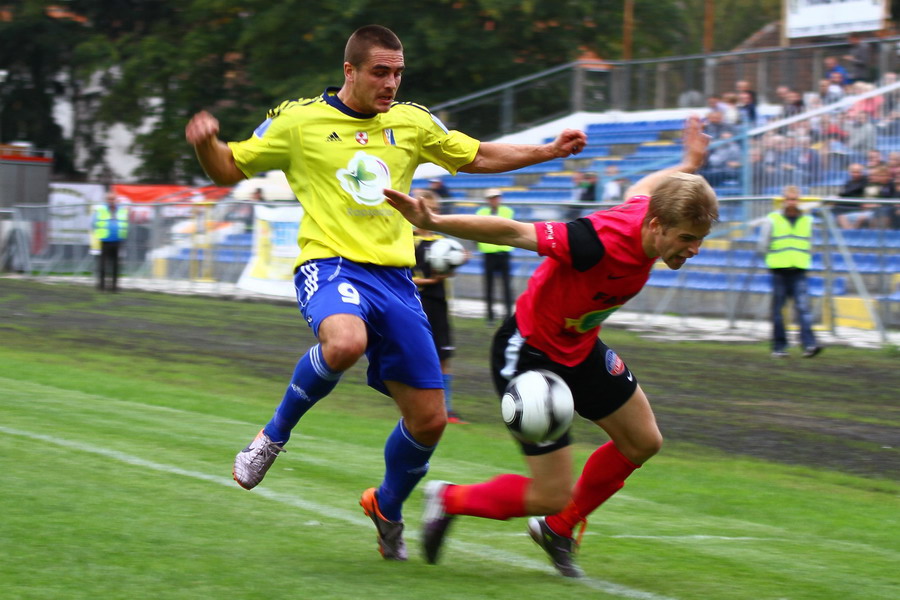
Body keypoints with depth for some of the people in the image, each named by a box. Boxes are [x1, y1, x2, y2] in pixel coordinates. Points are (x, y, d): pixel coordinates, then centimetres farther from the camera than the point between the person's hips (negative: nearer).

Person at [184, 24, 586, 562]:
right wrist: (206, 143, -14)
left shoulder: (412, 123, 13)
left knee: (429, 420, 2)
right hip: (330, 265, -5)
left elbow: (477, 157, 27)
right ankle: (275, 435, -13)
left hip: (394, 277, 5)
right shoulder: (299, 121, 2)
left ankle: (387, 508, 32)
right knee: (346, 342, -41)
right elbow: (229, 170, 8)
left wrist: (549, 151, 19)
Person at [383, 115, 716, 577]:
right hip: (529, 354, -9)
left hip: (580, 348, 9)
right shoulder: (603, 241, -37)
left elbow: (638, 192, 14)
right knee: (552, 494, -8)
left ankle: (557, 529, 34)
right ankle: (449, 501, 18)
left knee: (643, 441, 15)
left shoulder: (648, 215, -13)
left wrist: (688, 166, 26)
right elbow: (512, 232, -35)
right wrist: (433, 223, -37)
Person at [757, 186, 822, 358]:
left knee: (803, 307, -12)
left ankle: (809, 344, -19)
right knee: (778, 310, 1)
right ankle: (779, 347, 9)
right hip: (779, 272, -1)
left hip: (799, 272, 1)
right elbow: (763, 246, 7)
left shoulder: (807, 221, 12)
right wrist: (776, 256, 5)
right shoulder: (772, 220, 3)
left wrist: (803, 258, 7)